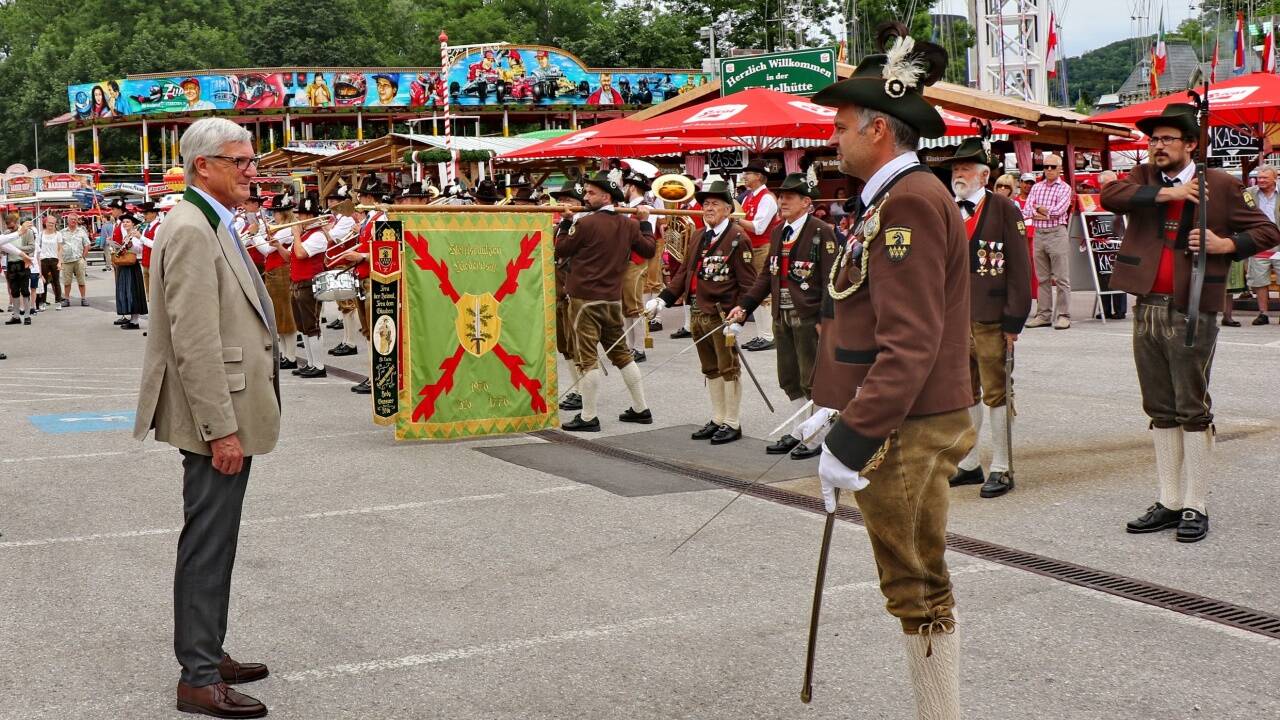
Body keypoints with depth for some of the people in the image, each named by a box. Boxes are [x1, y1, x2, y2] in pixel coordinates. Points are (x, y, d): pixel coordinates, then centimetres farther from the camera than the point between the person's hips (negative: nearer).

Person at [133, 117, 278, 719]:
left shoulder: (214, 227, 15)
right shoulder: (191, 230, -17)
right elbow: (194, 342, -23)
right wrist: (221, 429, -23)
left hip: (228, 414, 10)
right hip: (215, 419, -10)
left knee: (214, 544, 17)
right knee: (207, 546, -3)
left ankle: (208, 655, 28)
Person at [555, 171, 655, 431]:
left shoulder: (585, 223, -13)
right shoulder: (628, 225, 5)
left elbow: (560, 250, -3)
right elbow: (649, 249, 18)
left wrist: (566, 222, 9)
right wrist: (645, 221, 27)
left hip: (585, 300, -7)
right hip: (613, 300, 7)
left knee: (587, 358, -3)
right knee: (622, 352, 17)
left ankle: (588, 417, 0)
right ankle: (641, 409, 22)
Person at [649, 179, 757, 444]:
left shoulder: (738, 238, -9)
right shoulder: (701, 237, 14)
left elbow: (747, 283, -12)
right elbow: (685, 272, 15)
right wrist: (662, 299, 5)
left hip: (722, 315, -8)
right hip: (697, 313, 8)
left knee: (728, 368, 2)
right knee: (710, 370, 15)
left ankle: (732, 423, 10)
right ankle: (717, 420, 26)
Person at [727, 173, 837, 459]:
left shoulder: (821, 231, -11)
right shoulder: (778, 232, 12)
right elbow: (767, 274, 13)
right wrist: (745, 305, 6)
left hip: (809, 317, -7)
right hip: (781, 316, 7)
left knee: (812, 379, 1)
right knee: (790, 379, 15)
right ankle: (799, 431, 27)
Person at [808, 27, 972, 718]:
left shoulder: (910, 201, -18)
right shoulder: (891, 200, 16)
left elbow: (910, 345, -25)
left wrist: (851, 441, -26)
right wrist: (837, 407, 17)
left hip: (907, 432, -10)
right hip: (905, 426, 10)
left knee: (917, 590, -1)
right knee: (920, 587, 16)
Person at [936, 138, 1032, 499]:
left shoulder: (1004, 209, -5)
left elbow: (1019, 268, -8)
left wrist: (1013, 320, -12)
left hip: (990, 320, -6)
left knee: (996, 394, 1)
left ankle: (1001, 469, 9)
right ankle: (969, 464, 22)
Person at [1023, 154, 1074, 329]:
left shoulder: (1064, 188, 0)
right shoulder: (1036, 187, 13)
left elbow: (1058, 211, -14)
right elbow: (1026, 211, 2)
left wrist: (1038, 208, -2)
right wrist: (1047, 214, -11)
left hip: (1056, 234, -5)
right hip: (1038, 234, 5)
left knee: (1061, 278, -4)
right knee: (1042, 278, 9)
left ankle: (1064, 316, -3)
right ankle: (1043, 315, 14)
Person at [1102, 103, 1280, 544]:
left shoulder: (1220, 186, 0)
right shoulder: (1143, 178, 10)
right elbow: (1109, 196, -11)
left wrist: (1226, 245, -11)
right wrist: (1166, 193, -14)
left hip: (1192, 313, -4)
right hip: (1147, 310, 5)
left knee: (1193, 411, -1)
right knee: (1161, 411, 11)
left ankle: (1195, 507, 6)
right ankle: (1169, 503, 19)